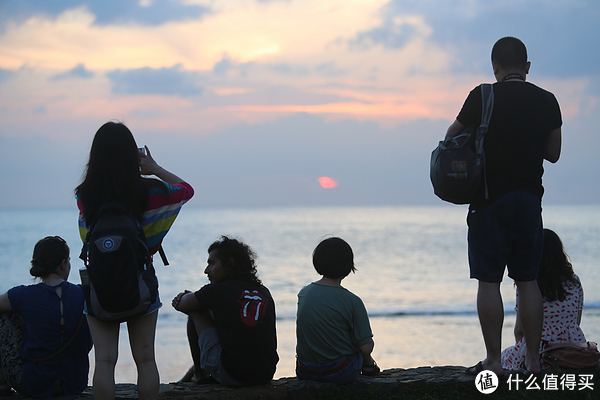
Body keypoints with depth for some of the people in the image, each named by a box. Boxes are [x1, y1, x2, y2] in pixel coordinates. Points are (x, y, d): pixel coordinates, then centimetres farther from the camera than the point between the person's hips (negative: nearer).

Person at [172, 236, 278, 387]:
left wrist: (186, 297, 30)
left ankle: (199, 373, 21)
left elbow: (180, 305, 9)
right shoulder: (264, 293, 10)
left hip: (232, 376, -7)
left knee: (196, 312, 9)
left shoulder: (217, 291, -7)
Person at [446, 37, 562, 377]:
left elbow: (452, 137, 4)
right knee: (528, 281, 10)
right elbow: (553, 153, 12)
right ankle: (534, 359, 11)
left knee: (489, 282, 0)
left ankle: (493, 361, -1)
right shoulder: (547, 101, 3)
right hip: (530, 199, 4)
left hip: (491, 199, -4)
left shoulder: (483, 97, -8)